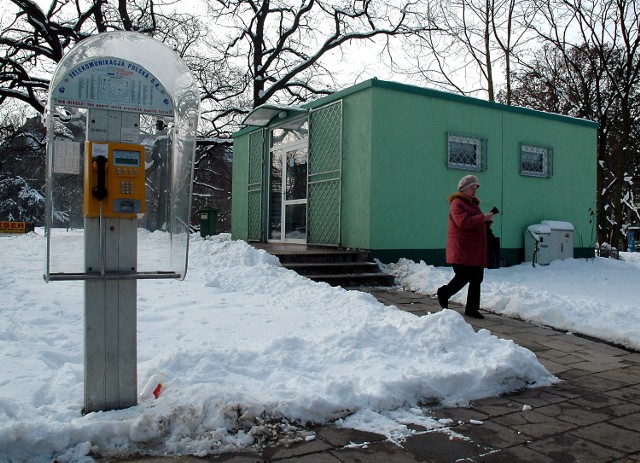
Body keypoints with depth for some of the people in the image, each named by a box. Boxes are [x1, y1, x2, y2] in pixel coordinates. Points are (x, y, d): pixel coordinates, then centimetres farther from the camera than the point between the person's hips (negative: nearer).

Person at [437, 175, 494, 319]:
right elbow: (464, 222, -24)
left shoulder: (473, 204, 22)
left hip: (475, 249, 9)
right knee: (463, 277, -11)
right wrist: (483, 218, -21)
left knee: (476, 279, 7)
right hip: (461, 249, -9)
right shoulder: (457, 204, -10)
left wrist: (487, 221, 13)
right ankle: (444, 293, 15)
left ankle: (472, 308, 14)